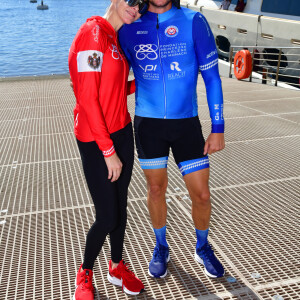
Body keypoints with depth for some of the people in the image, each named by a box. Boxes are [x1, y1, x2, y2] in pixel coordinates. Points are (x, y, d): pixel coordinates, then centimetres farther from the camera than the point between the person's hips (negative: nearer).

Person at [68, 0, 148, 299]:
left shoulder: (116, 38, 10)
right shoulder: (93, 33, -16)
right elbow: (88, 99, -20)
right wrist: (109, 151, -18)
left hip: (122, 133, 8)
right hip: (96, 141, -8)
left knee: (120, 205, 16)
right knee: (107, 217, 1)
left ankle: (117, 267, 36)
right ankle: (85, 274, 28)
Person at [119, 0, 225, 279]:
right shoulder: (129, 28, -1)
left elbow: (212, 76, -4)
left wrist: (217, 128, -7)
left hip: (186, 122, 0)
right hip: (148, 123, 1)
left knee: (201, 194, 3)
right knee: (156, 188, 12)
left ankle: (203, 248, 32)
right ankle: (161, 248, 36)